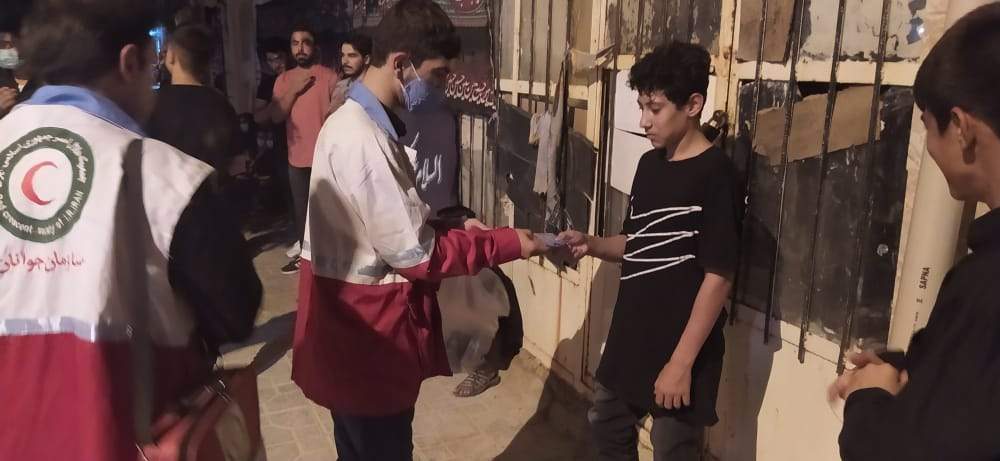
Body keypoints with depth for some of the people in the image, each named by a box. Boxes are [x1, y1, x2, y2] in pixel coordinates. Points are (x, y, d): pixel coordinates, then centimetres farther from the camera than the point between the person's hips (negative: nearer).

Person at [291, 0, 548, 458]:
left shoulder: (363, 121, 7)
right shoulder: (361, 139, -26)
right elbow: (412, 252, -24)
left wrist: (453, 225, 2)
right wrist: (507, 244, -15)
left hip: (361, 323, 10)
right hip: (367, 332, -10)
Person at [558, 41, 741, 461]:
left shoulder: (715, 175, -18)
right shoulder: (649, 164, 6)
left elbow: (717, 278, -20)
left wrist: (681, 362, -21)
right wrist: (591, 245, -5)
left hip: (681, 347, -8)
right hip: (631, 336, 8)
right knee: (608, 427, 23)